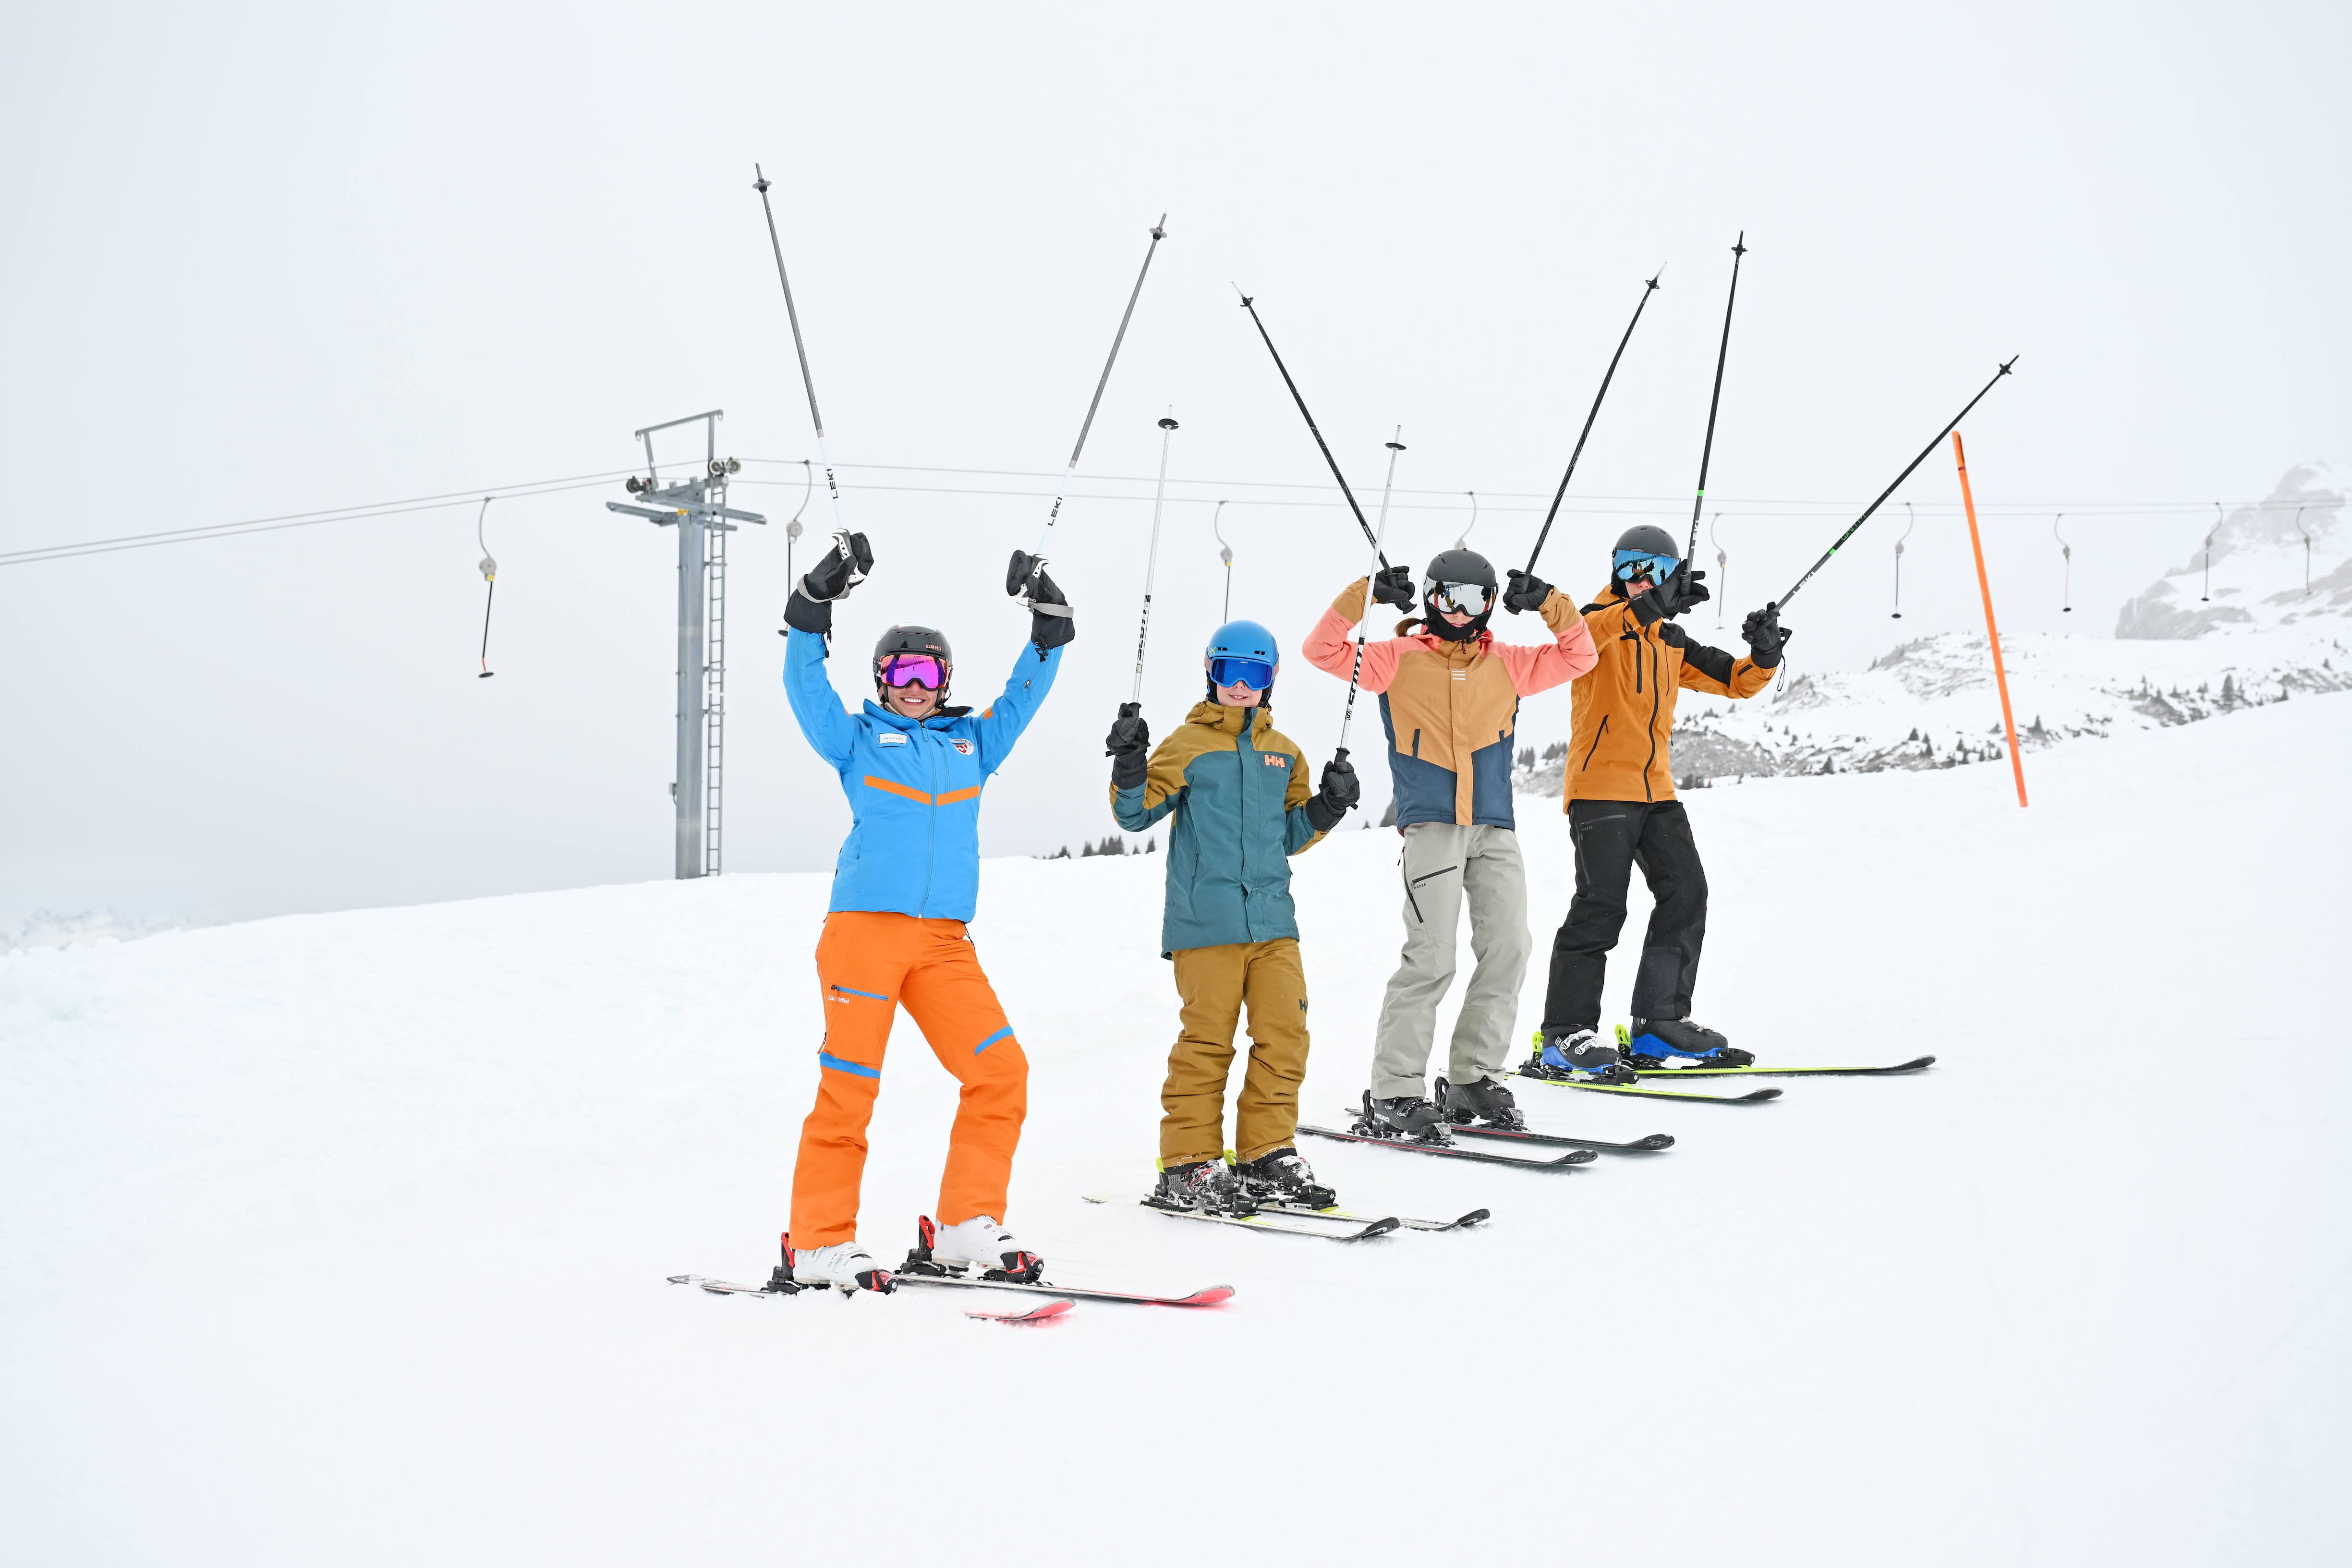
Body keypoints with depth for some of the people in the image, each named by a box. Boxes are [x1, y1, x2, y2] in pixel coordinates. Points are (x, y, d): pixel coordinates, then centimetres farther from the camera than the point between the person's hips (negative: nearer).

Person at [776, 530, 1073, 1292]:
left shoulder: (972, 742, 22)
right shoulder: (857, 738, 11)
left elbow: (1025, 693, 26)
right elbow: (805, 684, 1)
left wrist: (1048, 627, 17)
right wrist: (816, 602, -9)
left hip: (945, 941, 4)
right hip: (864, 927, -4)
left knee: (1001, 1070, -5)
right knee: (850, 1085, -6)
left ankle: (969, 1226, 4)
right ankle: (820, 1243, 1)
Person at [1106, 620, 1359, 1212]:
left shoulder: (1284, 753, 16)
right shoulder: (1188, 744, 1)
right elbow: (1136, 814, -1)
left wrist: (1328, 807, 5)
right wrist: (1130, 767, -18)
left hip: (1272, 918, 5)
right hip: (1206, 920, -5)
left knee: (1285, 1033, 2)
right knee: (1207, 1038, -5)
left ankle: (1268, 1154, 13)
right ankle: (1188, 1167, 3)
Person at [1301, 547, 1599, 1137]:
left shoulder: (1507, 665, 16)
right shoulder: (1398, 660, 6)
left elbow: (1579, 657, 19)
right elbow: (1324, 649, -1)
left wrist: (1551, 606, 4)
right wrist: (1365, 595, -11)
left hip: (1495, 827, 5)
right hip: (1431, 824, -5)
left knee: (1508, 949, -1)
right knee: (1431, 957, -11)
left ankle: (1474, 1079, 12)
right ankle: (1393, 1094, -5)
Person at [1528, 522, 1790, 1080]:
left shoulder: (1673, 643, 19)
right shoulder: (1601, 621, -1)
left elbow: (1738, 682, 21)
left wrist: (1764, 656, -2)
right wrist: (1644, 609, -40)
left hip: (1656, 791, 7)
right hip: (1600, 788, -7)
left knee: (1685, 894, 1)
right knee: (1601, 905, -12)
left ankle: (1660, 1024, 11)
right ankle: (1563, 1036, -8)